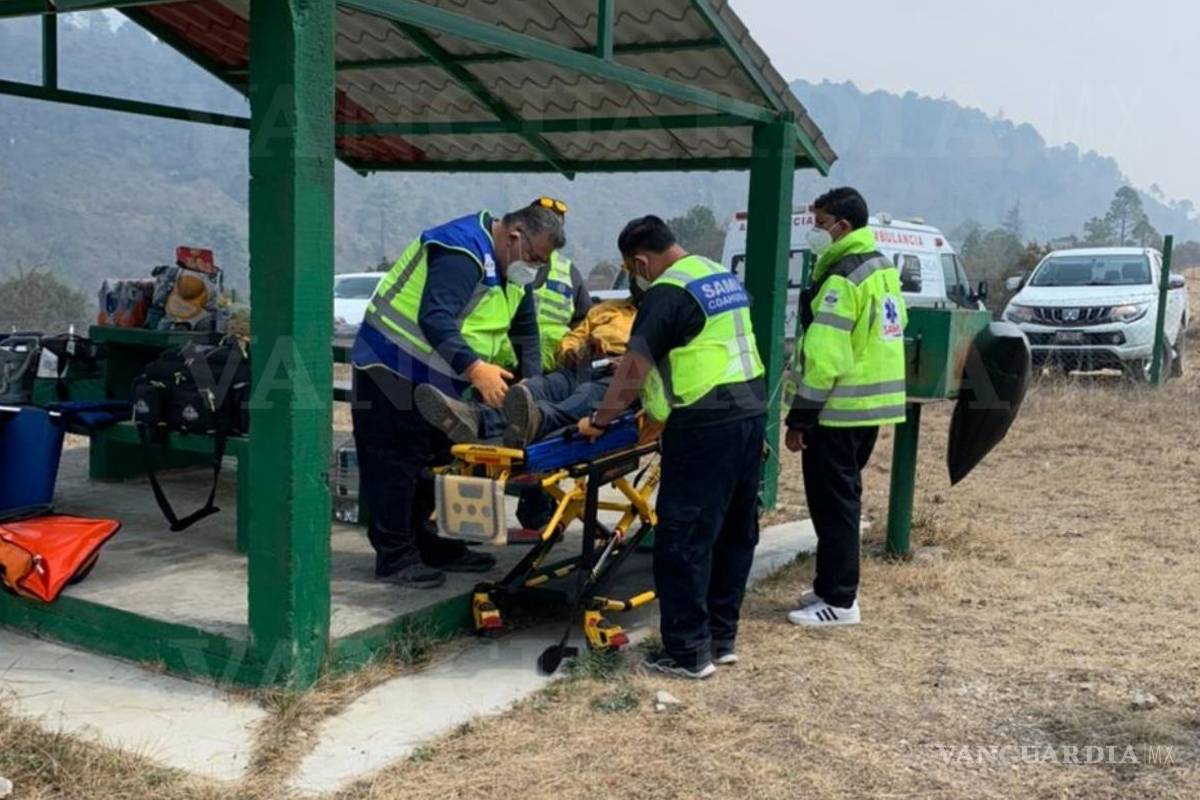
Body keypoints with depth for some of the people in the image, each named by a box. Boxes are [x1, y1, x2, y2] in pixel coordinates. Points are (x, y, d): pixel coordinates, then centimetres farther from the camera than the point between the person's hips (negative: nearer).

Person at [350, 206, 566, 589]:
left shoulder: (512, 269, 6)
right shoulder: (462, 252, -26)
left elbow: (525, 331, 13)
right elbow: (435, 319, -38)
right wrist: (475, 368, -46)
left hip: (435, 378, 10)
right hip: (392, 368, -10)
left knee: (430, 461, 15)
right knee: (395, 463, -6)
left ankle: (425, 544, 25)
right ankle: (395, 555, 0)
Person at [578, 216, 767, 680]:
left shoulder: (667, 293, -11)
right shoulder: (722, 276, 16)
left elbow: (635, 367, -15)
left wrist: (600, 421, -6)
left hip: (706, 425, -9)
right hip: (752, 412, 10)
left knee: (683, 540, -2)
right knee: (735, 533, 14)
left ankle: (688, 651, 4)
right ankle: (722, 637, 24)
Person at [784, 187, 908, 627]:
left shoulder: (843, 278, -18)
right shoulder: (881, 268, 14)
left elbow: (824, 358, -22)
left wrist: (799, 417, -18)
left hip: (839, 409, -10)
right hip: (872, 404, 10)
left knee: (832, 504, -3)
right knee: (844, 499, 18)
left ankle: (839, 601, 3)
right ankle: (834, 587, 28)